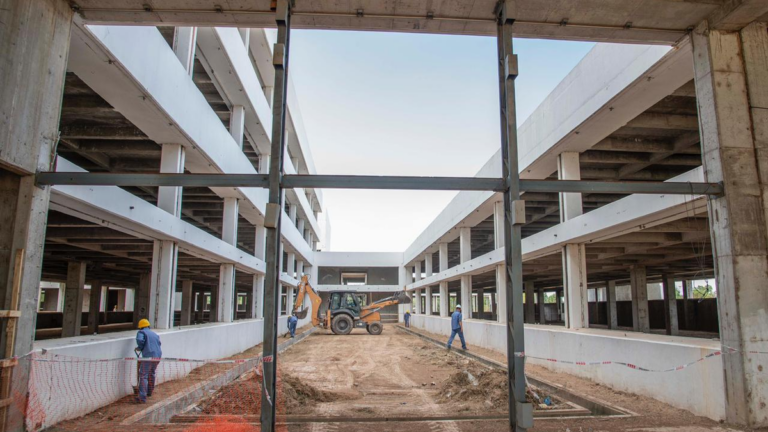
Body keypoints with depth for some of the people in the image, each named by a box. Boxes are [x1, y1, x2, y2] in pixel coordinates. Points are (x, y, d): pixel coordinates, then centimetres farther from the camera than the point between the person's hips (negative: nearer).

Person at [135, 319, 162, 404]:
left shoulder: (141, 332, 5)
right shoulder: (155, 334, 25)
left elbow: (140, 340, -15)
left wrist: (139, 348, 4)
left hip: (148, 356, -7)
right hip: (158, 356, 7)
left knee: (143, 376, -4)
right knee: (151, 374, 25)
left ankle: (142, 397, -11)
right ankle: (149, 391, 42)